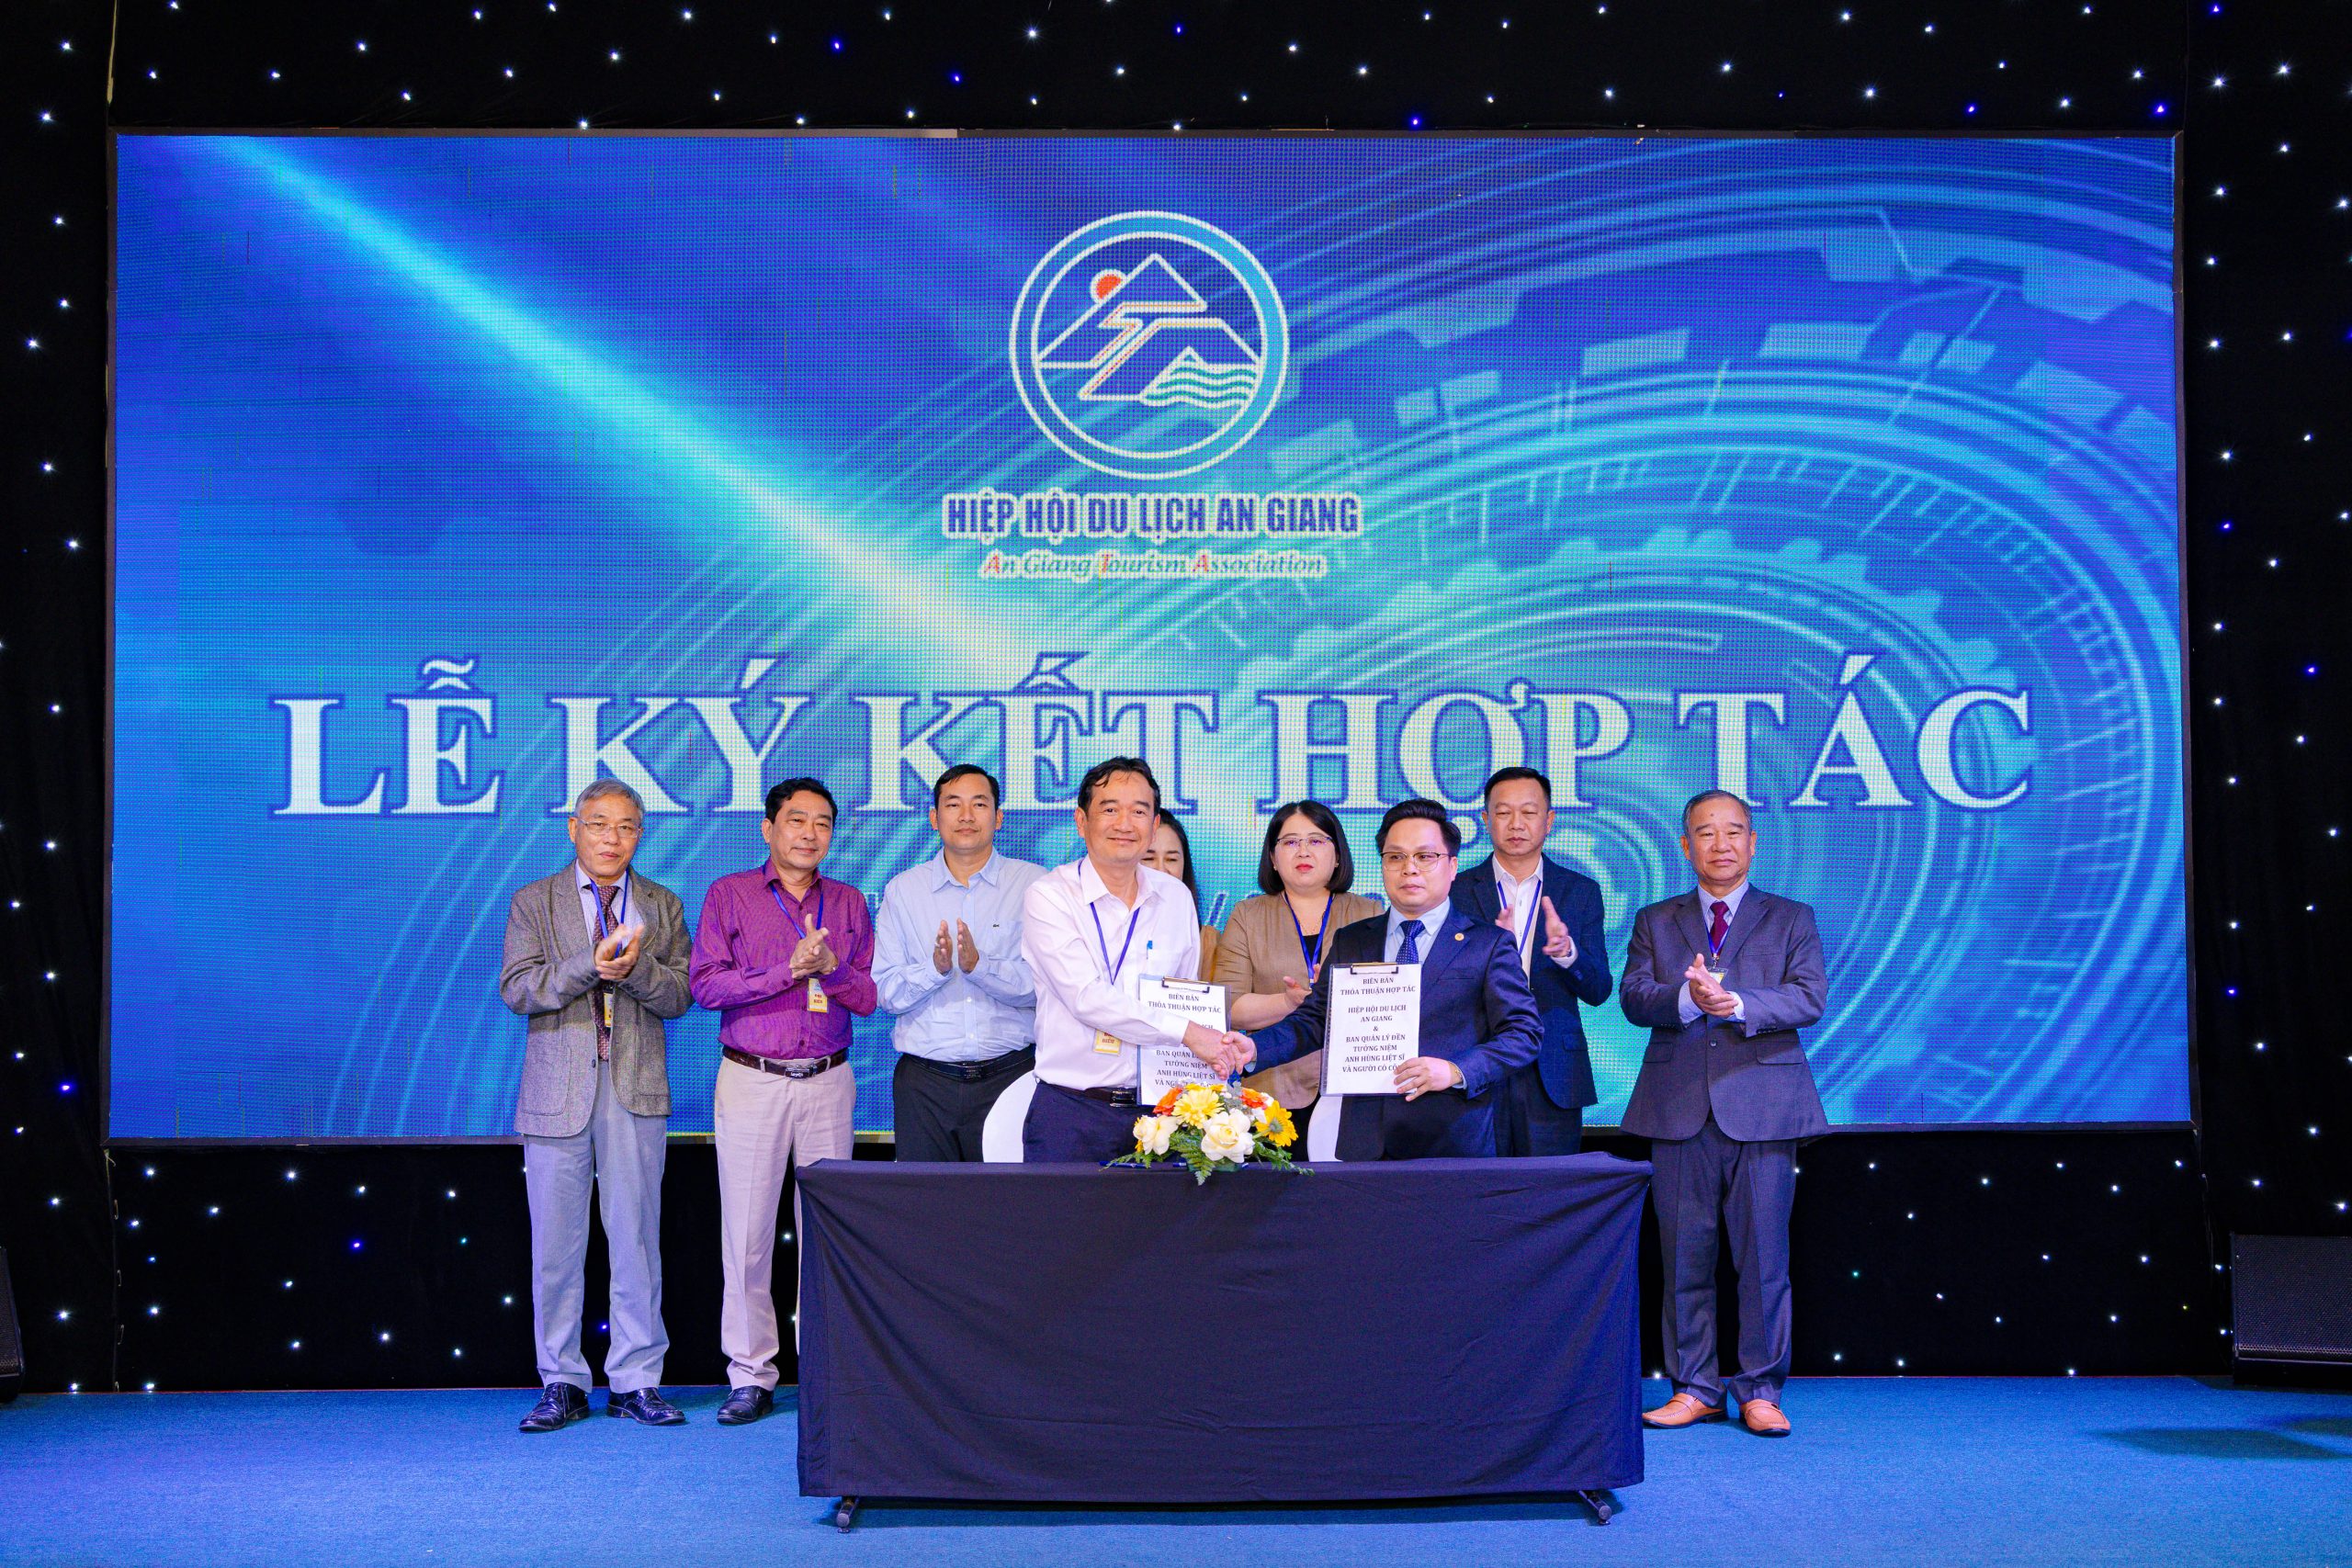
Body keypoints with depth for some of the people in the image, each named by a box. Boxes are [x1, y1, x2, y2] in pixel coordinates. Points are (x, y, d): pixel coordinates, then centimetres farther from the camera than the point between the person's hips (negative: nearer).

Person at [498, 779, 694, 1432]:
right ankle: (561, 1383, 14)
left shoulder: (662, 906, 12)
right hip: (558, 1093, -1)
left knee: (636, 1239, 2)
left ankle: (636, 1380, 10)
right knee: (556, 1245, 4)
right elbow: (516, 988, -5)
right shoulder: (533, 902, 8)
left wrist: (634, 969, -16)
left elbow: (680, 995, 4)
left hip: (637, 1091, 1)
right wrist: (591, 964, -17)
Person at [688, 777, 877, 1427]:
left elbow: (868, 996, 7)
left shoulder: (848, 903, 12)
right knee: (747, 1232, -2)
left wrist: (829, 966, -12)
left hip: (827, 1081, 2)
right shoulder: (730, 894, 5)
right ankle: (750, 1377, 6)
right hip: (752, 1080, -2)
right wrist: (789, 970, -14)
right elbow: (705, 984, -6)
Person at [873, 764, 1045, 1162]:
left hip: (1010, 1074, -1)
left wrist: (979, 965, -20)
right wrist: (935, 969, -16)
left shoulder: (1033, 884, 3)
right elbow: (886, 991, 2)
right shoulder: (903, 889, 9)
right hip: (925, 1081, 1)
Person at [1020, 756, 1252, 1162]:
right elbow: (1087, 998, -17)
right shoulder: (1048, 896, -6)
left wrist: (1219, 1046, -7)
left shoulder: (1176, 897, 9)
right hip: (1072, 1110, -3)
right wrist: (1188, 1033, -20)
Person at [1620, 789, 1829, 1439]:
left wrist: (1737, 1004, -20)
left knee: (1763, 1254, -1)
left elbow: (1810, 997, -4)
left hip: (1762, 1108, -1)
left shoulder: (1791, 919, 11)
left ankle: (1760, 1391, 10)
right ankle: (1694, 1387, 15)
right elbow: (1632, 996, 0)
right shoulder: (1655, 921, 14)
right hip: (1678, 1110, 1)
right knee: (1684, 1255, 4)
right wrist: (1687, 998, -21)